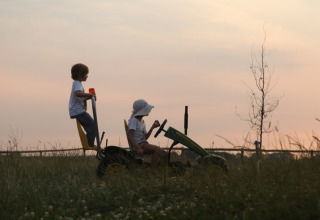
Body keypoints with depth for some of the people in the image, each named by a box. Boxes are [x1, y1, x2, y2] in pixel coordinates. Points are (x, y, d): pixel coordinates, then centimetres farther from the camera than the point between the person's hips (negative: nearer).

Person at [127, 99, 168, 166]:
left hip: (144, 144, 9)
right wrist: (138, 149, -28)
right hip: (138, 145, -9)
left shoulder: (142, 122, 20)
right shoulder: (133, 120, -8)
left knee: (164, 155, -6)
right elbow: (130, 136, -19)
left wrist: (153, 127, 8)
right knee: (157, 149, -29)